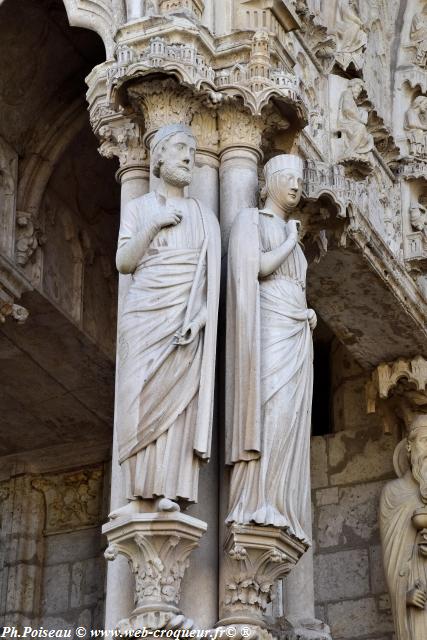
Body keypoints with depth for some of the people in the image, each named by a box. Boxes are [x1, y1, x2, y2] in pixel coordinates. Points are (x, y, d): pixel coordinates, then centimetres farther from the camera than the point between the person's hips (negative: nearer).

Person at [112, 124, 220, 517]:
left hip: (186, 318, 0)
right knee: (141, 398, -9)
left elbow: (212, 273, 9)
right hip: (145, 314, 0)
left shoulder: (204, 216, 15)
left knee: (178, 398, -10)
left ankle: (169, 492, -14)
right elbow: (124, 263, 3)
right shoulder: (139, 208, 13)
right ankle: (143, 494, -12)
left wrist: (202, 315, -7)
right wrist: (154, 226, -8)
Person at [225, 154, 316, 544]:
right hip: (267, 329, -8)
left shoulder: (290, 240, 28)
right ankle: (257, 506, -30)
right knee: (270, 409, -24)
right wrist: (291, 239, 2)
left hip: (296, 336, 8)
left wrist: (309, 313, 9)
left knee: (290, 421, -3)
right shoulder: (250, 220, 5)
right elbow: (257, 268, -12)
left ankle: (281, 513, -9)